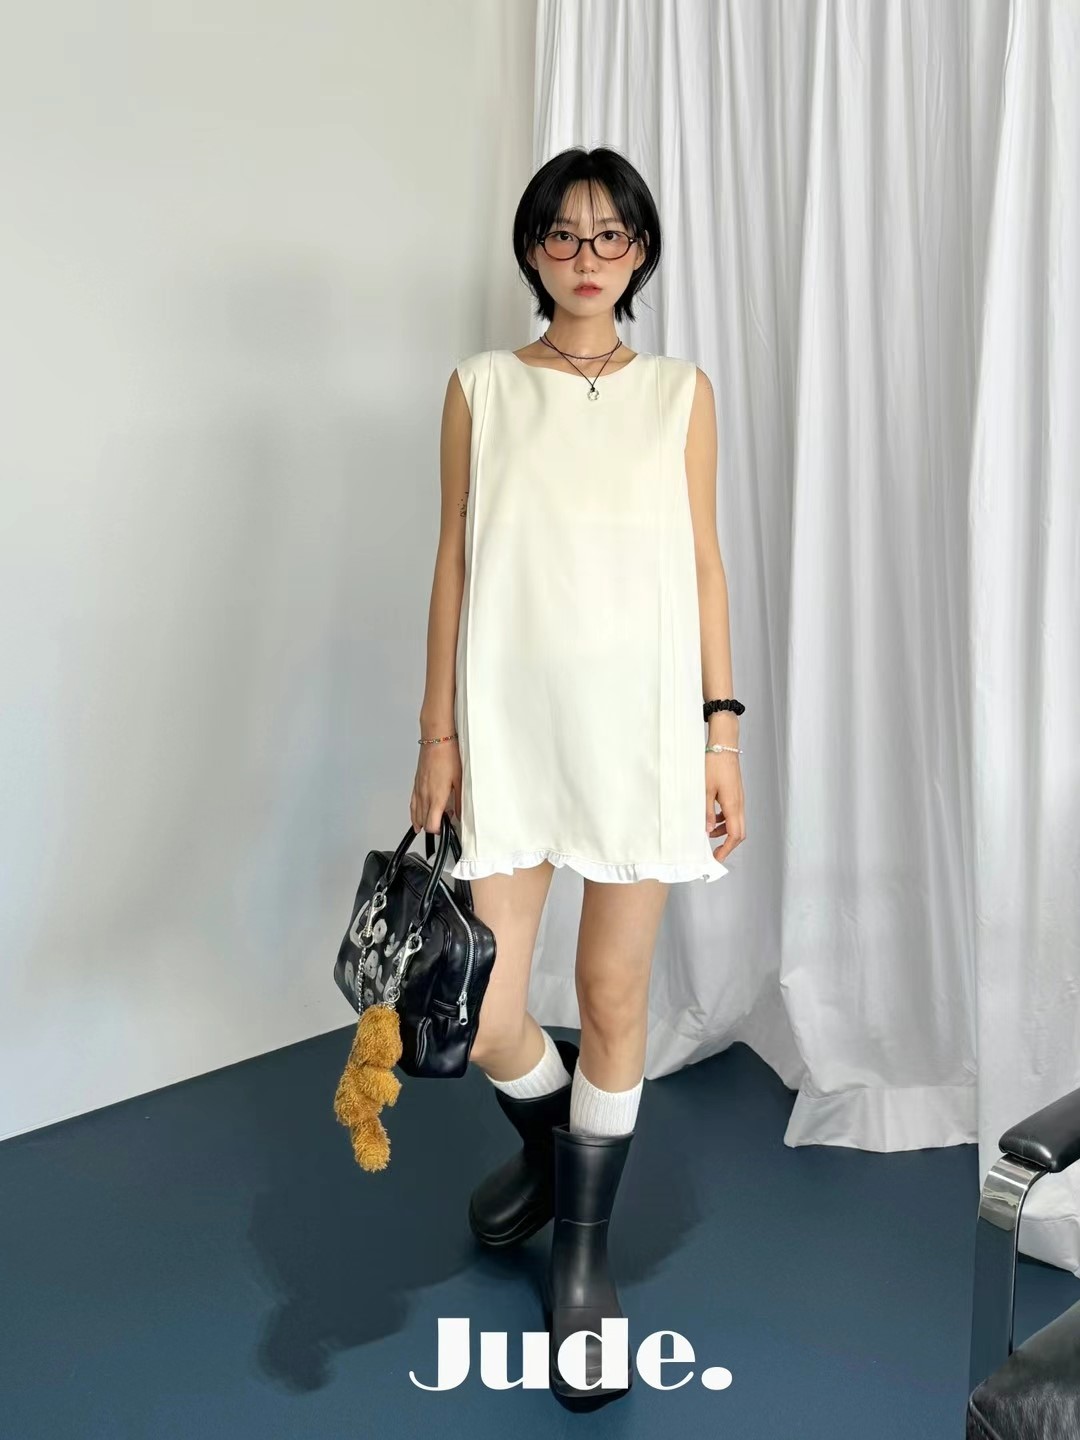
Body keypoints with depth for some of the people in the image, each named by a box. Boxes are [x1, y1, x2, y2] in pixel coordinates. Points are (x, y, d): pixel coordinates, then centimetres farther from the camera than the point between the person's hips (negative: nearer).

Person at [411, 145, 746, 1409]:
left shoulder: (681, 392, 7)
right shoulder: (480, 389, 6)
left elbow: (704, 566, 5)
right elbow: (455, 565, 5)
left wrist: (723, 734, 0)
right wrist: (438, 734, 1)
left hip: (644, 729, 0)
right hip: (513, 729, 0)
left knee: (615, 997, 7)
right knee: (481, 1019, 0)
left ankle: (582, 1254, 28)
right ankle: (547, 1141, 37)